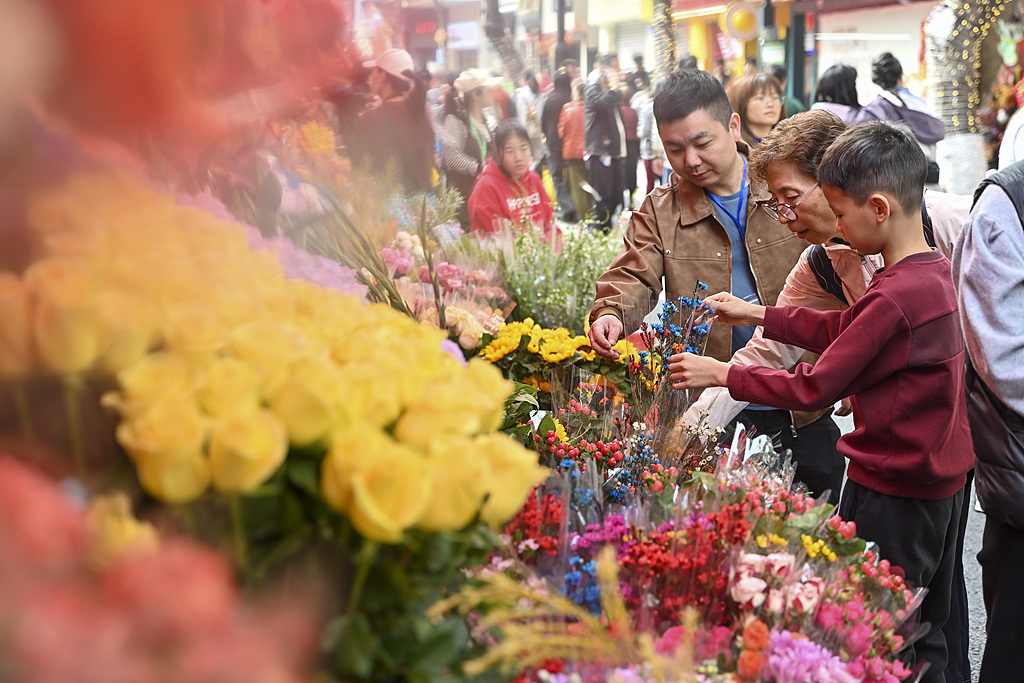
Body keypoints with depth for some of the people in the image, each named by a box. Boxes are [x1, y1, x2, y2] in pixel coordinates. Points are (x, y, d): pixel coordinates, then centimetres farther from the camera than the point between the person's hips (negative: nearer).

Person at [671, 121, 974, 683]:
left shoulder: (894, 296, -26)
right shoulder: (934, 271, 4)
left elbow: (815, 388, -21)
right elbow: (844, 329, 13)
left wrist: (722, 375, -12)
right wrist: (757, 314, 13)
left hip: (892, 491, -9)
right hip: (941, 477, 9)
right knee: (923, 634, 20)